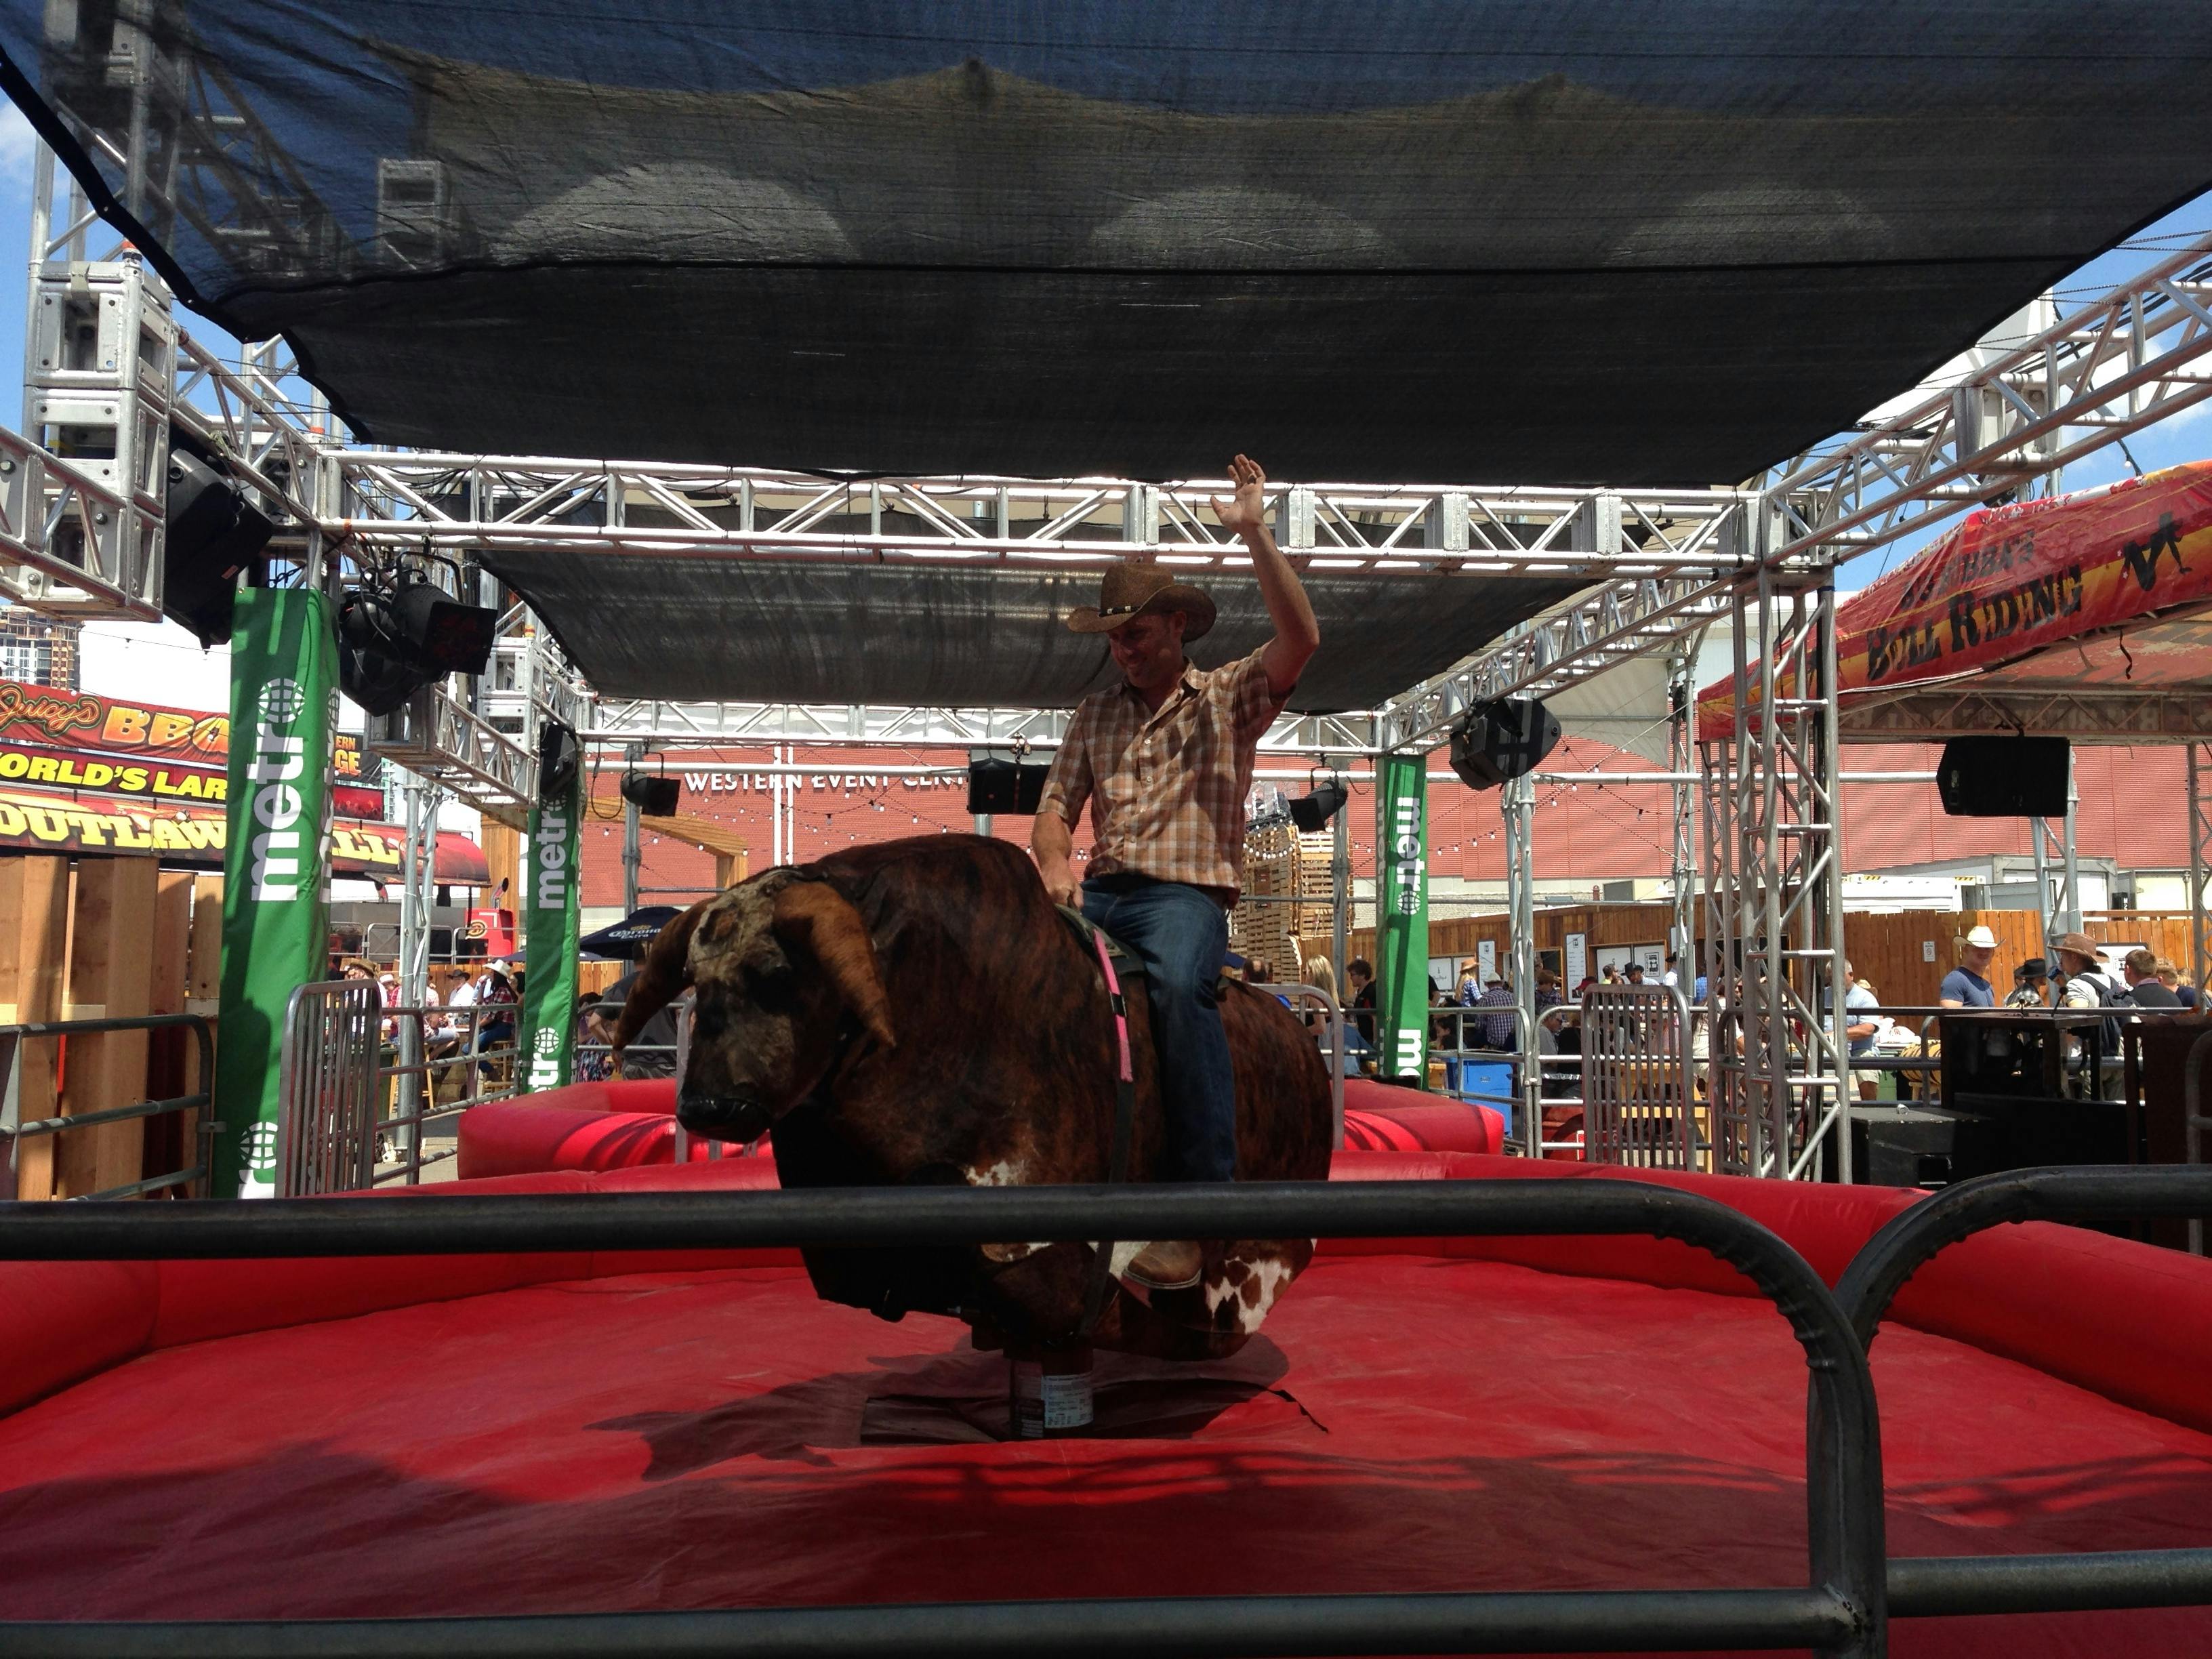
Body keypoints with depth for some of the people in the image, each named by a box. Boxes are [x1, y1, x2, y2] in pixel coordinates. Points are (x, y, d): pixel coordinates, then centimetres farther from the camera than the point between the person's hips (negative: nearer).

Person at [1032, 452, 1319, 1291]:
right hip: (1101, 891, 5)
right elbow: (1056, 807, 19)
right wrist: (1055, 867, -3)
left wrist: (1255, 535, -12)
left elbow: (1300, 639, -7)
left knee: (1180, 983, -37)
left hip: (1187, 891, -5)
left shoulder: (1228, 697, 9)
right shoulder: (1095, 715, 22)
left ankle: (1201, 1195, -33)